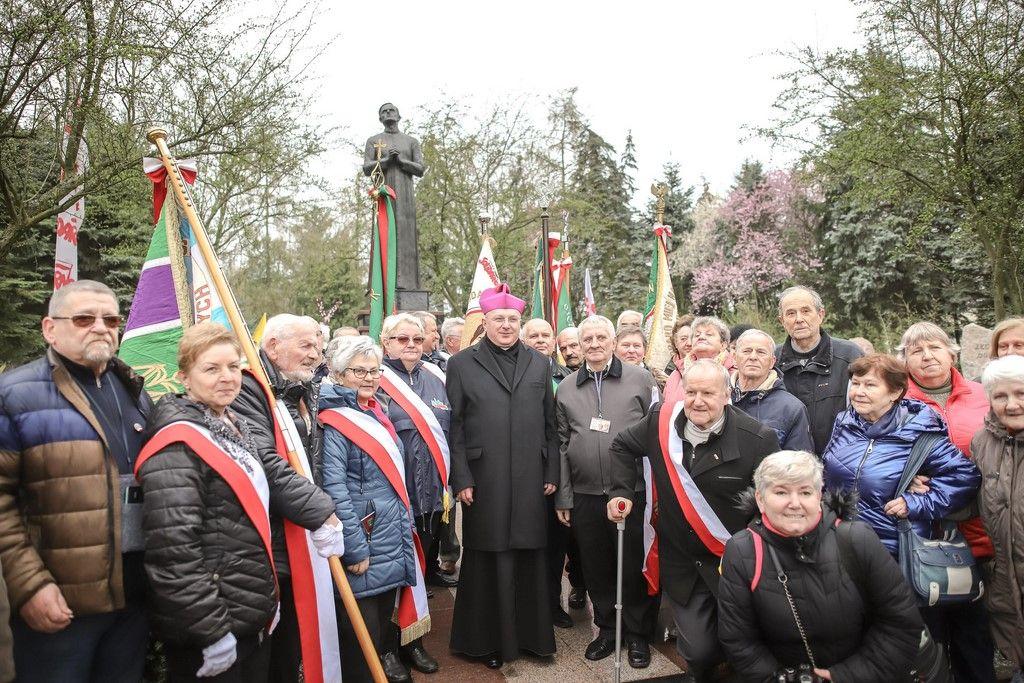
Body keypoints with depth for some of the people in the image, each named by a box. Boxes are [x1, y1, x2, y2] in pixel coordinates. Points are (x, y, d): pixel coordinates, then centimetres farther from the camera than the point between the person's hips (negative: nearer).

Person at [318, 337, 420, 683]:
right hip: (363, 542, -7)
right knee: (362, 630, 4)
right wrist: (355, 549, -21)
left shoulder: (375, 413, 10)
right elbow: (334, 490, -21)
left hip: (393, 538, 8)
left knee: (385, 612, 20)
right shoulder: (333, 421, -15)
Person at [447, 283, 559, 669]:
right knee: (487, 560, 8)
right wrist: (461, 478, -6)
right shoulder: (461, 364, 1)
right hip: (484, 481, -2)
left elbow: (550, 424, 11)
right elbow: (454, 426, -1)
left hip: (530, 480, 3)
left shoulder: (539, 364, 10)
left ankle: (532, 633, 28)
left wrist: (552, 473, 7)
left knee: (530, 558, 11)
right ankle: (488, 638, 25)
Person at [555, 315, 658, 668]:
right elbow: (562, 444, 8)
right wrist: (563, 497, 6)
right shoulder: (565, 388, 7)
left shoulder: (641, 379, 0)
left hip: (633, 491, -2)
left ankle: (637, 634, 29)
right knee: (596, 567, 13)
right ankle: (606, 628, 33)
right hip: (585, 496, 2)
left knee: (634, 567, 9)